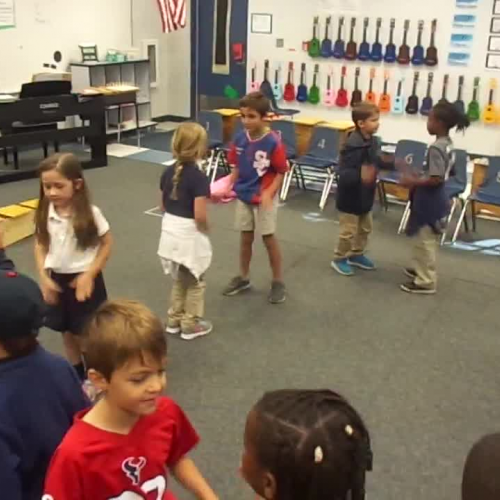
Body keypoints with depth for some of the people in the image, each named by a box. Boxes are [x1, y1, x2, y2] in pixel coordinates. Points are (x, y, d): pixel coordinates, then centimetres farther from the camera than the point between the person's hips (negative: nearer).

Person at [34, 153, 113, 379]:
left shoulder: (90, 213, -19)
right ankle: (76, 373, 40)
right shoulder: (45, 214, -7)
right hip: (57, 279, 4)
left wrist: (89, 275, -16)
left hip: (84, 279, -4)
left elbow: (107, 244, -10)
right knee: (67, 332, 20)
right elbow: (40, 245, 5)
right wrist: (43, 277, -6)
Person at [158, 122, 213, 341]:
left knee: (179, 279, 24)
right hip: (189, 235, -7)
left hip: (169, 231, 7)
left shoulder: (168, 172, 0)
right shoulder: (199, 178, -22)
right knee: (195, 283, 13)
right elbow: (199, 216, -24)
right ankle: (191, 325, 23)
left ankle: (174, 320, 34)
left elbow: (163, 205, 8)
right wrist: (206, 230, -5)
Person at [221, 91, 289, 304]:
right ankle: (243, 277, 32)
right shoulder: (240, 139, -5)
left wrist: (269, 193, -25)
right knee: (245, 237, 16)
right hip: (243, 196, 5)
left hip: (264, 198, -5)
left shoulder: (273, 142, -19)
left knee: (269, 238, 6)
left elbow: (282, 172, -14)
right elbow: (237, 167, 6)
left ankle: (278, 282, 21)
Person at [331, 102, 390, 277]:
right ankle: (339, 259, 23)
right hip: (350, 197, -9)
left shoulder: (372, 141, -2)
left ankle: (356, 254, 40)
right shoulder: (352, 146, -29)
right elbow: (344, 173, -33)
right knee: (348, 231, 4)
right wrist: (360, 176, -48)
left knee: (366, 228, 21)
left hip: (365, 196, 9)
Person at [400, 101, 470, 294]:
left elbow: (436, 179, -28)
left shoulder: (436, 148, -24)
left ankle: (426, 281, 10)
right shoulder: (448, 145, 6)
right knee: (428, 239, 22)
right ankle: (422, 270, 37)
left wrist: (414, 181, -17)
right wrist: (419, 175, 12)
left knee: (424, 241, 1)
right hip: (435, 200, 10)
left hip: (428, 202, -10)